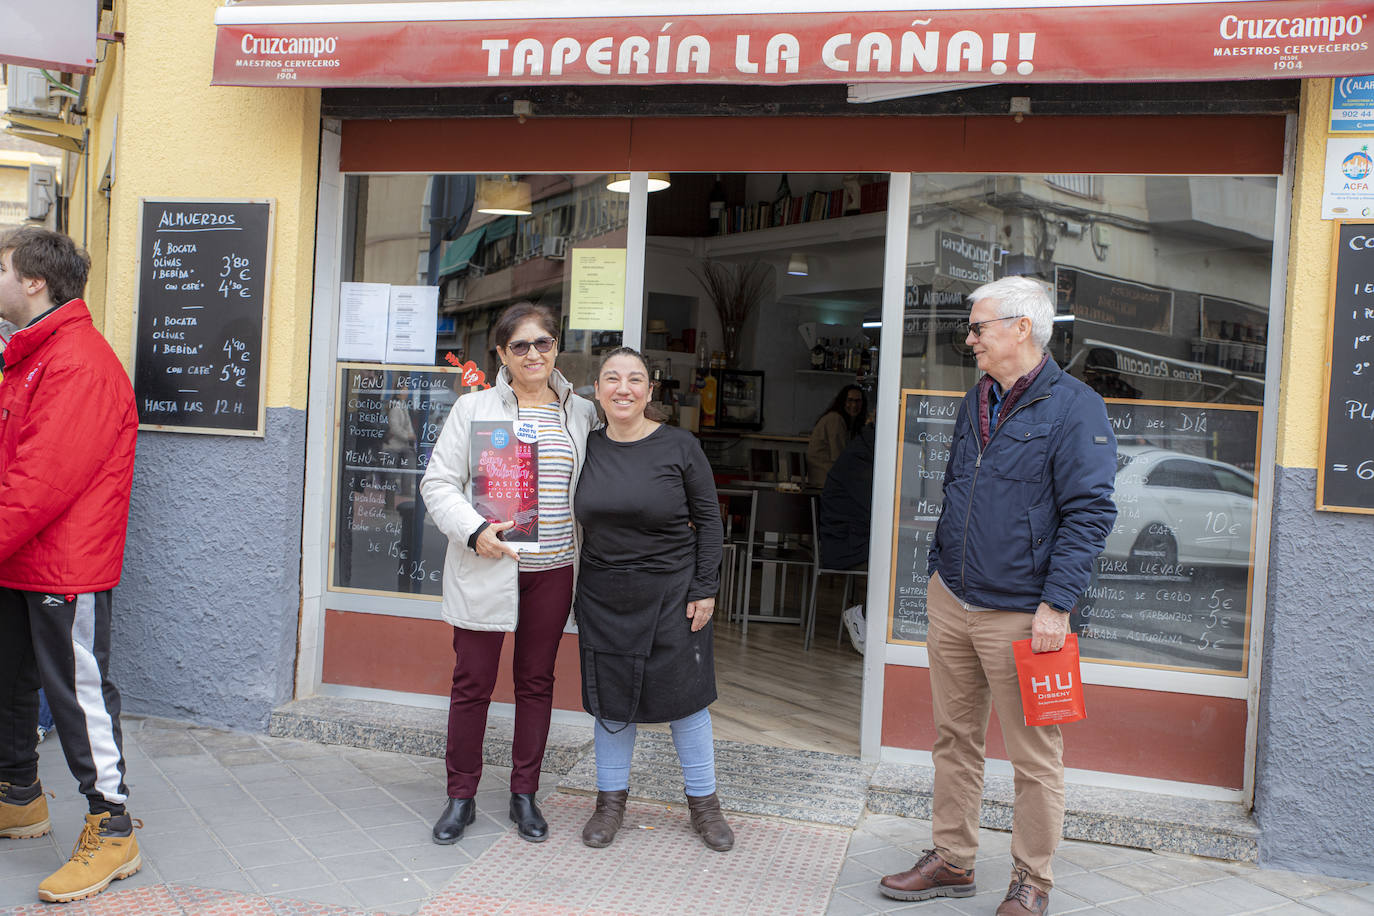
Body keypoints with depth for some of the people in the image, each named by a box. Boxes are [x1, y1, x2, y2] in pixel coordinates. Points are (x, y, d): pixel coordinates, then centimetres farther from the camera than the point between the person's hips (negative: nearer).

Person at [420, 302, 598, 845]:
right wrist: (474, 532, -16)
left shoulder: (581, 414, 7)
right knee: (472, 682, 4)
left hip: (553, 568, 3)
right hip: (485, 567, -2)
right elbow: (439, 482, -2)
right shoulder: (474, 408, -1)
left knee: (537, 682, 11)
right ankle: (461, 796, 21)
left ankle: (524, 795, 25)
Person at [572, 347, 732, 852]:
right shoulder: (586, 447, 2)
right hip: (603, 597, 3)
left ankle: (703, 802, 23)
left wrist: (705, 589, -7)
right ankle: (611, 801, 28)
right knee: (610, 700, 11)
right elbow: (572, 519, 12)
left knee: (684, 697, 6)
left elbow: (708, 519, -3)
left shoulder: (679, 446, -6)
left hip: (670, 593, -2)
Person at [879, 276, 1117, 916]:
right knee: (955, 738, 15)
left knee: (1034, 756, 5)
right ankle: (952, 861, 29)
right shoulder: (975, 403, 13)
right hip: (951, 603, 7)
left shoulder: (1074, 407, -10)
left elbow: (1090, 513, -14)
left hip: (1019, 615, -7)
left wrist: (1056, 605, -18)